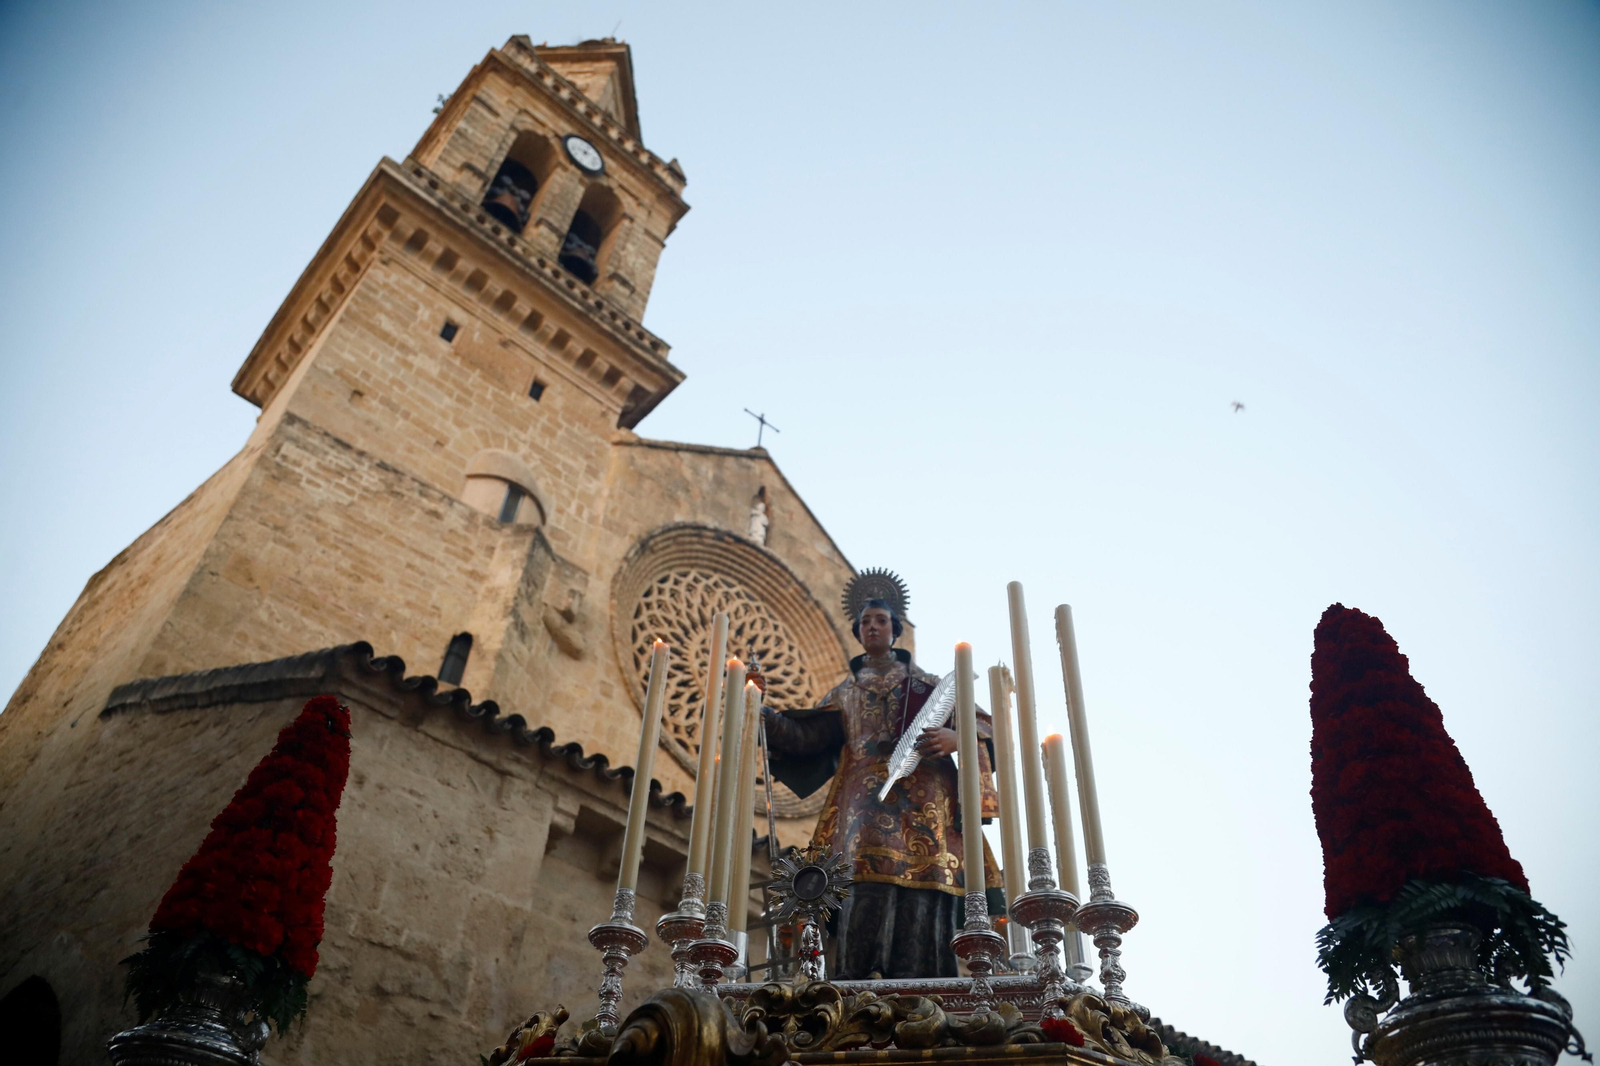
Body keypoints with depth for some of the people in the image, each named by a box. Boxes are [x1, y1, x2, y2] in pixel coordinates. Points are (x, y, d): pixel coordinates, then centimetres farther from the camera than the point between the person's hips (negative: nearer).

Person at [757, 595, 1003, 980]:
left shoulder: (926, 683, 20)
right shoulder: (845, 692, 25)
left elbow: (979, 724, 12)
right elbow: (806, 736, 12)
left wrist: (956, 738, -10)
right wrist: (762, 715, -1)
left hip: (921, 800, -1)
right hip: (865, 801, 1)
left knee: (921, 893, -15)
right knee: (866, 888, -17)